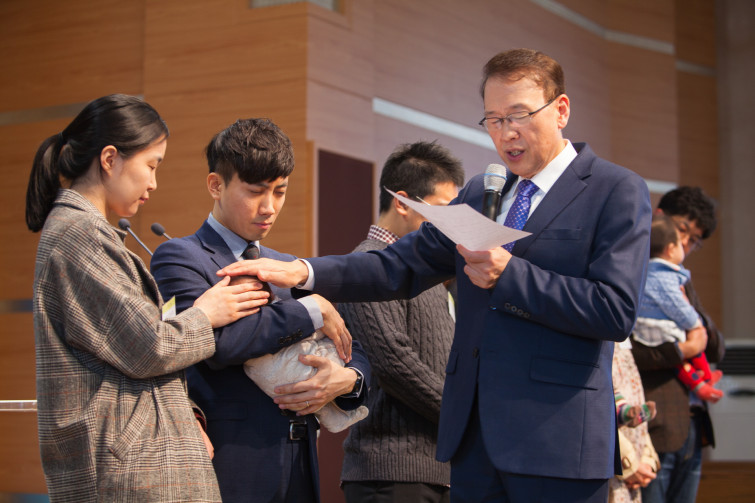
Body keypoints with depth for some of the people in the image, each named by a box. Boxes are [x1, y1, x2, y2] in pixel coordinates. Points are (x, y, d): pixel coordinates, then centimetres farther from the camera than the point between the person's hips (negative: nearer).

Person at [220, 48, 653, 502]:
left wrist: (510, 274, -16)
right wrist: (302, 273, -2)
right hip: (474, 438, 6)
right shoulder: (479, 195, 17)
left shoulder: (618, 191, -2)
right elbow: (401, 266, 12)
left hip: (557, 442, -5)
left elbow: (617, 310, -13)